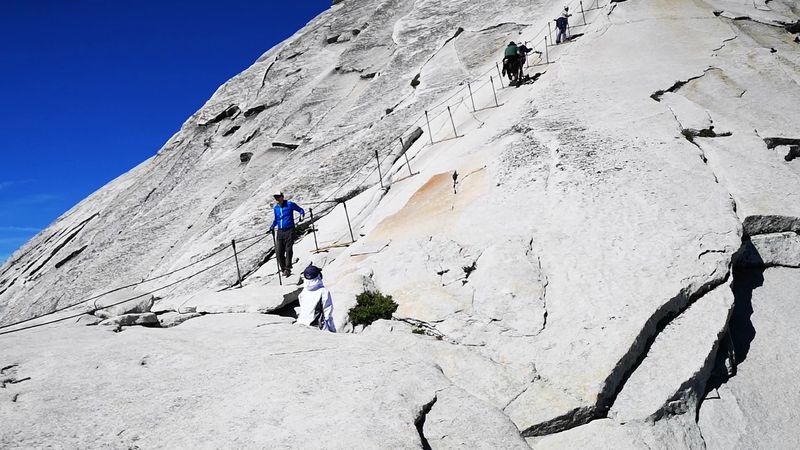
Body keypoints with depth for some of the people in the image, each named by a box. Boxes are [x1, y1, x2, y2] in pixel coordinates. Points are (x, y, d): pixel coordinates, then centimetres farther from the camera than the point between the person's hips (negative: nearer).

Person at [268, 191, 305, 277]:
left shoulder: (290, 204, -2)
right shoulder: (275, 208, 13)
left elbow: (300, 210, 8)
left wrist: (302, 215, -12)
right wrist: (272, 226, 15)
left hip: (289, 230, -4)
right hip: (280, 231, 5)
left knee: (288, 250, -10)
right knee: (279, 252, -2)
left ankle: (288, 269, -6)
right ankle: (284, 269, 11)